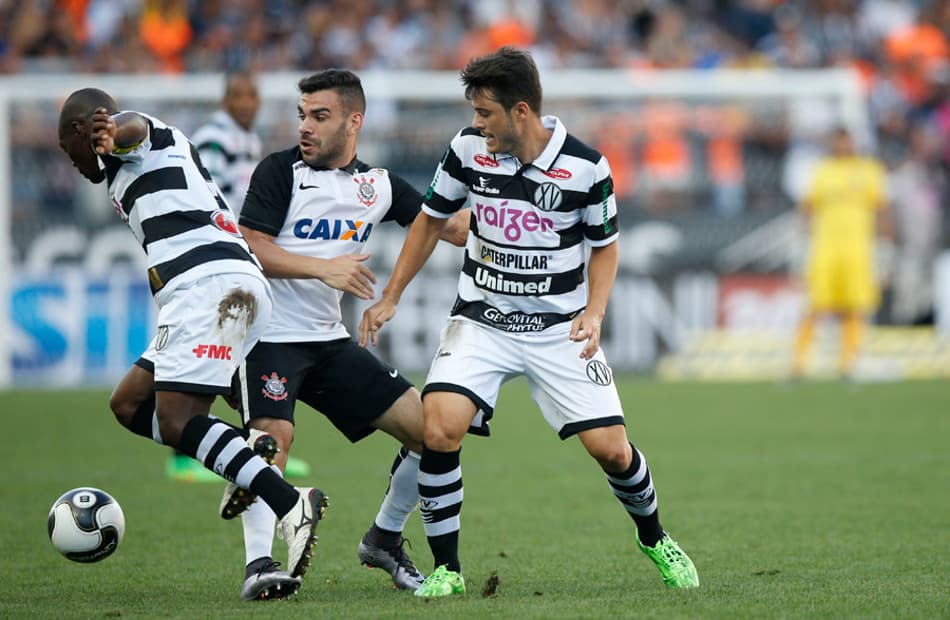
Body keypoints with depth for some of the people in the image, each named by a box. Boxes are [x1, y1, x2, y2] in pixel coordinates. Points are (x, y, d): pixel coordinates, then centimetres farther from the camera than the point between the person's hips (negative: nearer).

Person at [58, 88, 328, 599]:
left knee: (175, 421, -18)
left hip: (210, 285, -10)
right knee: (128, 404, 13)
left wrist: (111, 133, -45)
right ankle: (246, 450, -3)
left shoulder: (132, 143, 6)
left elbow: (133, 127, -20)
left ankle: (292, 505, -30)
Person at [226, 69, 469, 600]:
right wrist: (323, 267, -23)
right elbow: (250, 247, -14)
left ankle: (385, 539, 19)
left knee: (426, 427, 1)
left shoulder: (378, 184, 9)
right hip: (270, 334, -5)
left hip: (330, 340, 6)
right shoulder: (281, 171, -5)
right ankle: (258, 563, -27)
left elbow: (452, 227, 11)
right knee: (274, 436, -29)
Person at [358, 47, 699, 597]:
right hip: (481, 320, 1)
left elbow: (605, 245, 4)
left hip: (560, 325, -1)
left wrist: (594, 313, -12)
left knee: (610, 448, -8)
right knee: (439, 429, -23)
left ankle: (655, 539, 25)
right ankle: (446, 569, -7)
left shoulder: (586, 166, -12)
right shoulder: (469, 148, -7)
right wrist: (390, 299, 9)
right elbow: (431, 220, 10)